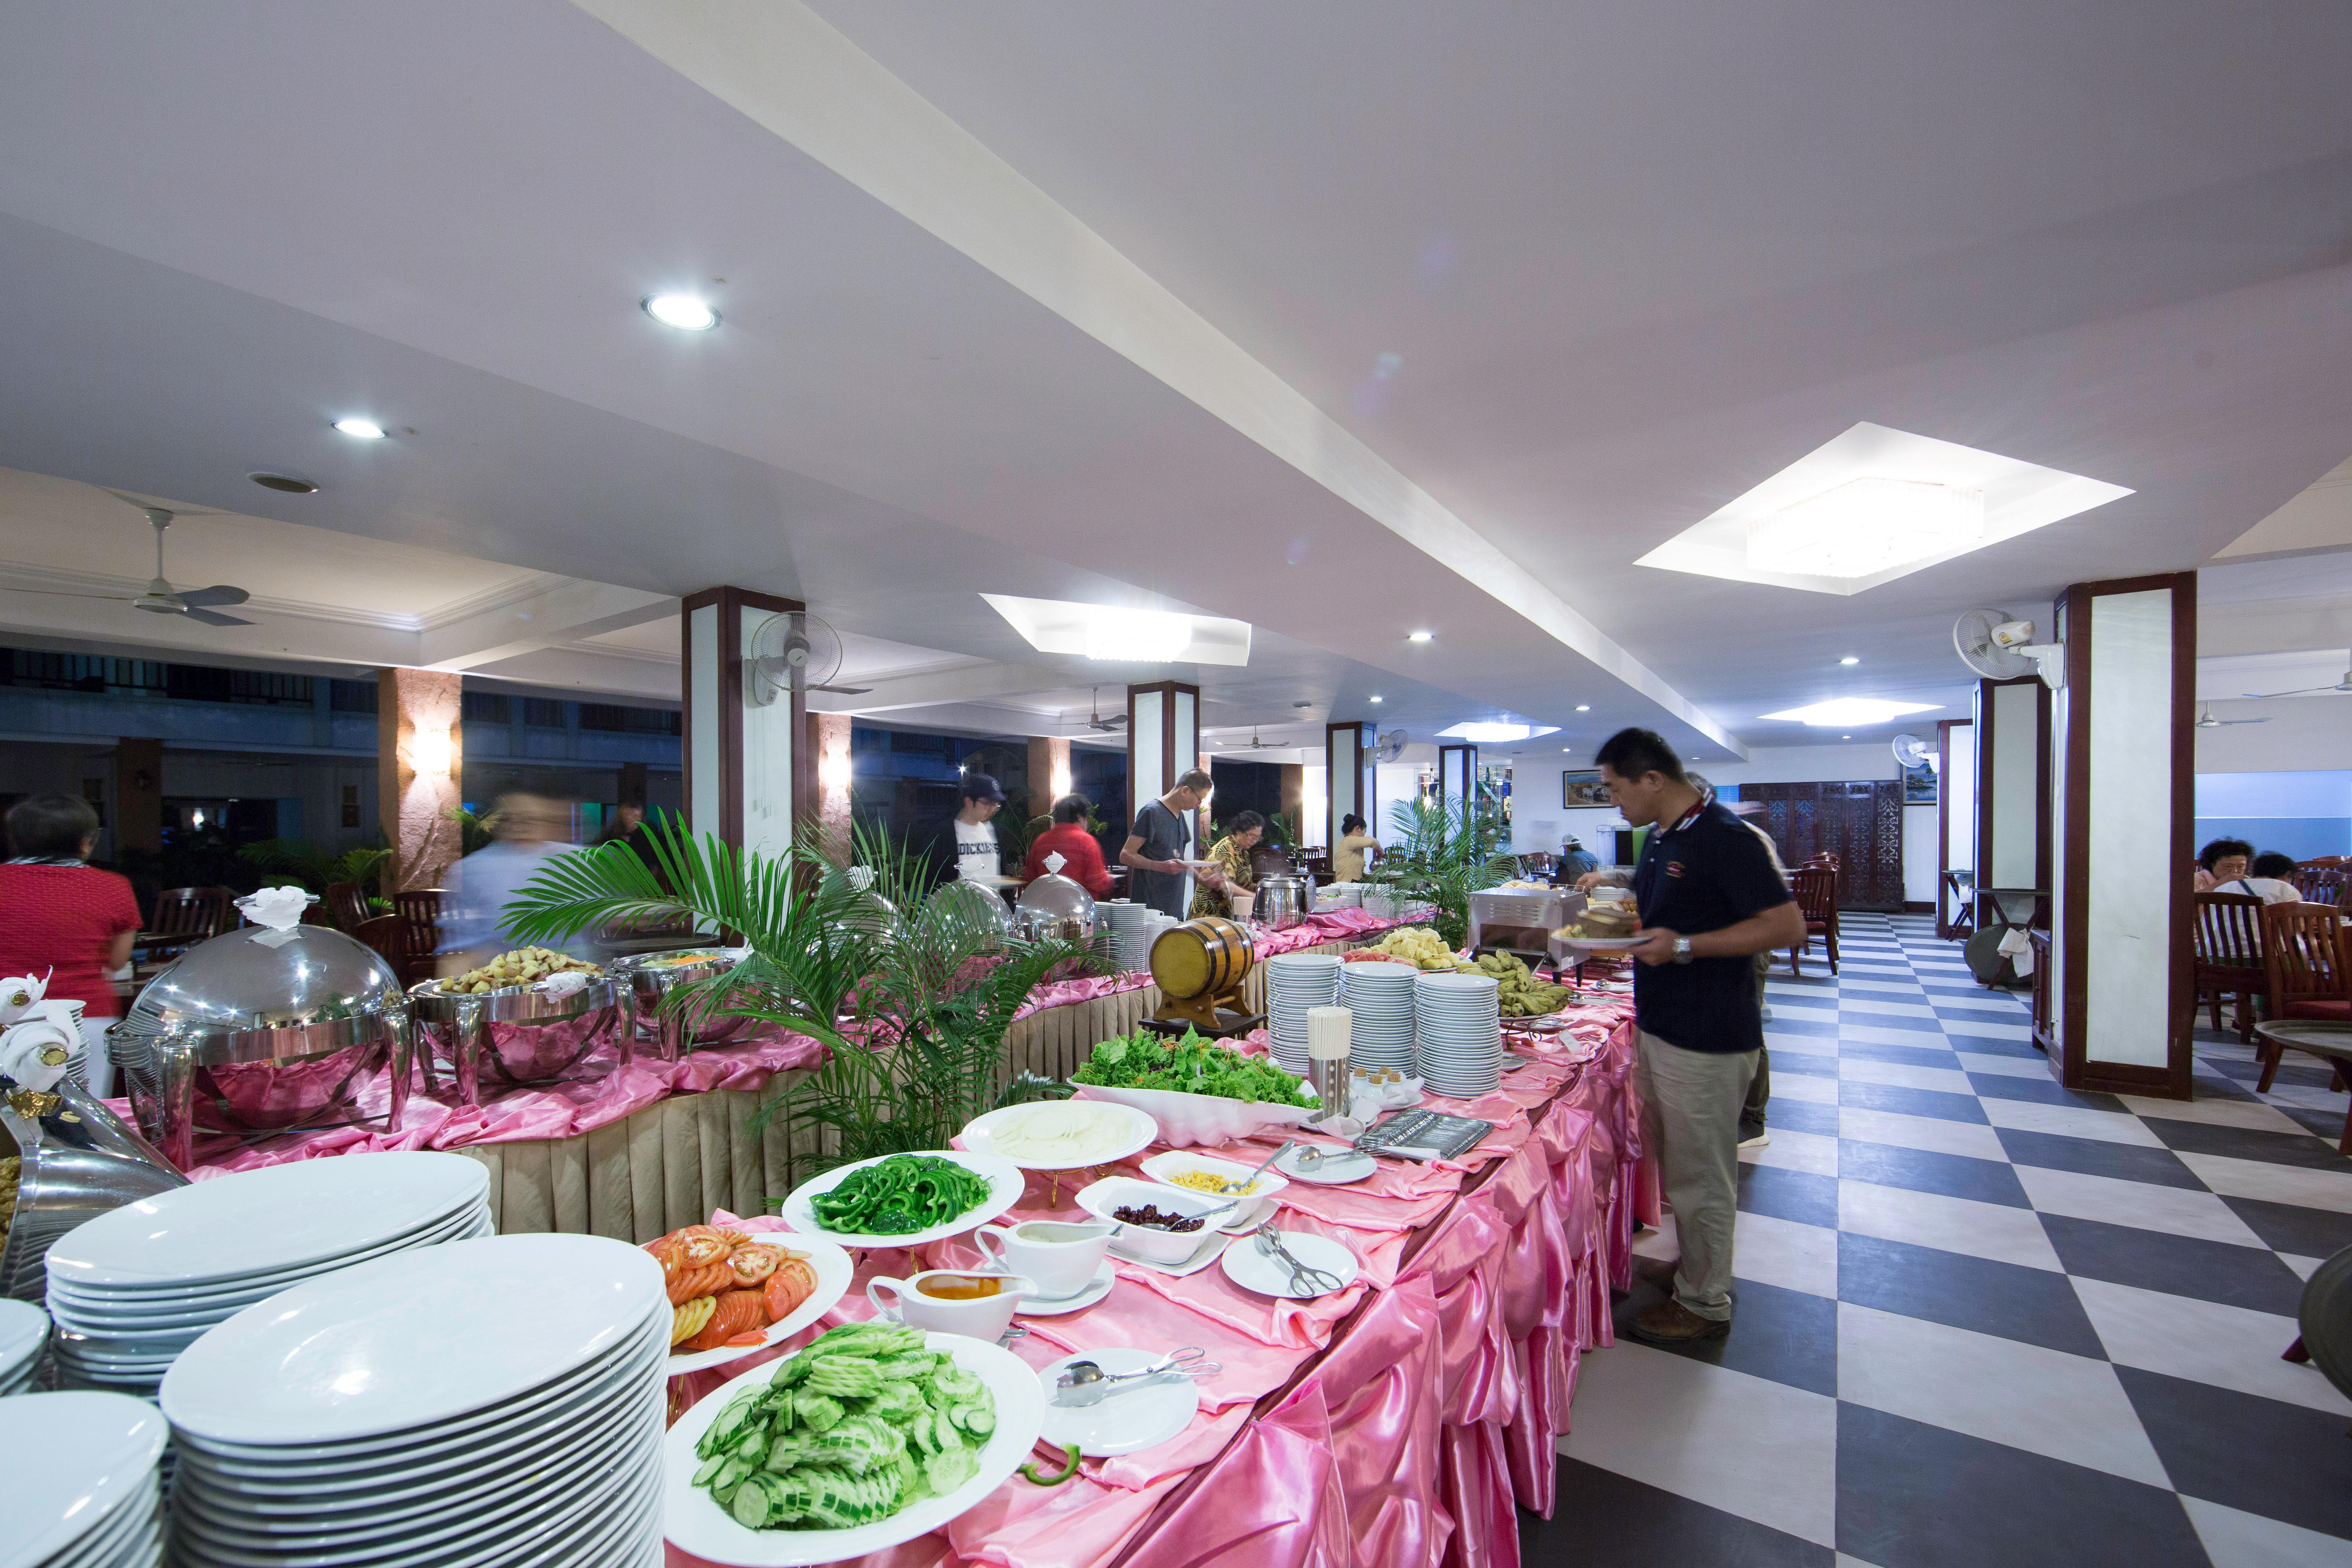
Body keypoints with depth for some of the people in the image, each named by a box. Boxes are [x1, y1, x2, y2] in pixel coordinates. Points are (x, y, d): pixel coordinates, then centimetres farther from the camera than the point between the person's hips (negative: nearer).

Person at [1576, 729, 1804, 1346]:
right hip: (1660, 1027, 9)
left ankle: (1705, 1304, 24)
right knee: (1675, 1162, 23)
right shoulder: (1660, 837, 9)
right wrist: (1615, 884, 12)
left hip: (1706, 1040, -9)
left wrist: (1687, 946, -27)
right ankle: (1692, 1265, 42)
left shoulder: (1724, 837, -19)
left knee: (1700, 1175, 7)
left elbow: (1787, 925, -22)